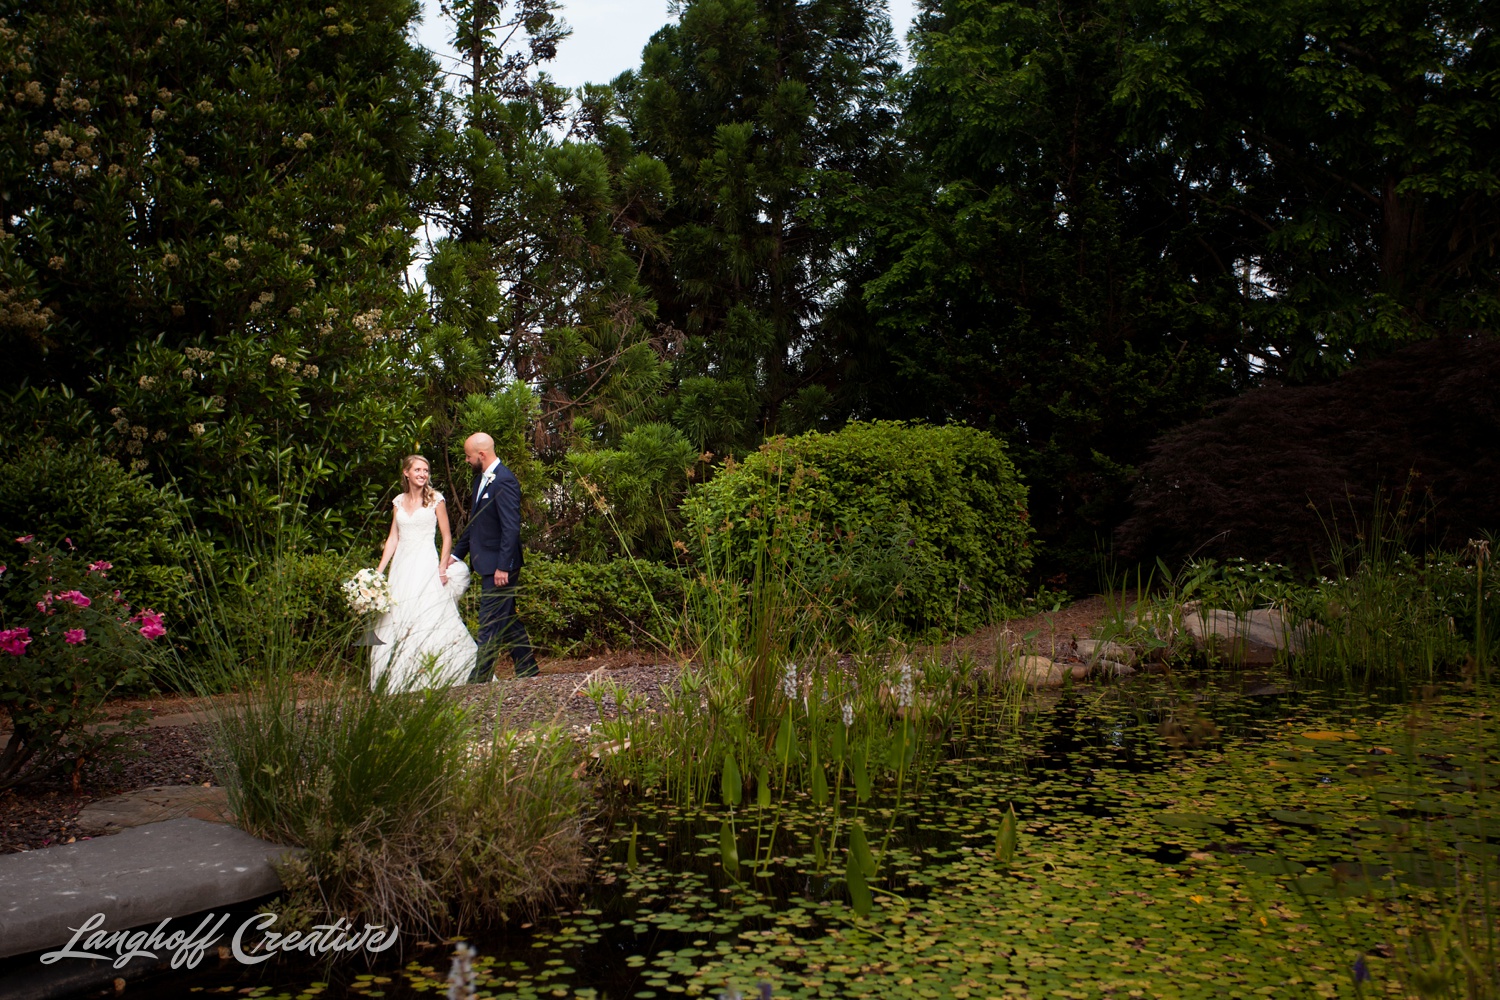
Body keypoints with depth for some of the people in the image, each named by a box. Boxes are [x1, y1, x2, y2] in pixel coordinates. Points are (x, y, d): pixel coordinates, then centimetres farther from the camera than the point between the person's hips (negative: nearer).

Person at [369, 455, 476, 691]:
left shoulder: (435, 499, 1)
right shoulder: (399, 502, 11)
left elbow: (447, 537, 2)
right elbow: (393, 538, 12)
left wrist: (443, 567, -7)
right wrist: (379, 570, 7)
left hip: (426, 565, -4)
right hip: (402, 566, 4)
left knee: (430, 617, -9)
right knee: (397, 620, 2)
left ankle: (430, 678, -2)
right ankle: (399, 679, 10)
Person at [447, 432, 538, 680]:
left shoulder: (504, 481, -18)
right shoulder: (481, 479, 13)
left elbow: (511, 527, -22)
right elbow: (475, 521, 22)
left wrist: (503, 566, -24)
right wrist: (456, 553, 22)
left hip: (500, 565, -10)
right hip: (489, 564, 10)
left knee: (490, 625, -5)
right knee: (508, 620, 16)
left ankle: (479, 679, 0)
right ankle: (529, 671, 24)